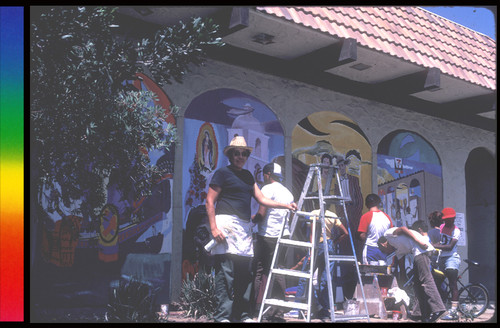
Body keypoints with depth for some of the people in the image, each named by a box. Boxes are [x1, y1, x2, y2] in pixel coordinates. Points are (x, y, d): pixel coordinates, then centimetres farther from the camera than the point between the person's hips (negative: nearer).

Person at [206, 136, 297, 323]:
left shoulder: (247, 175, 22)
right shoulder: (222, 173, 1)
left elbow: (262, 199, 21)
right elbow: (210, 201, -4)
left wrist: (286, 206, 12)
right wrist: (213, 227, -14)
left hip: (245, 227, 7)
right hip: (227, 223, -7)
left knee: (245, 273, 7)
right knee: (225, 271, -10)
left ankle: (242, 315, 15)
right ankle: (222, 316, -8)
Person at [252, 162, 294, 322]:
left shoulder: (268, 189, -5)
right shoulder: (287, 192, 18)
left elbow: (261, 214, -13)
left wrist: (249, 220, 5)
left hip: (267, 236, -7)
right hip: (283, 235, 7)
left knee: (259, 271, -1)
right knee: (277, 272, 7)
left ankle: (256, 307, -1)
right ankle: (277, 312, 6)